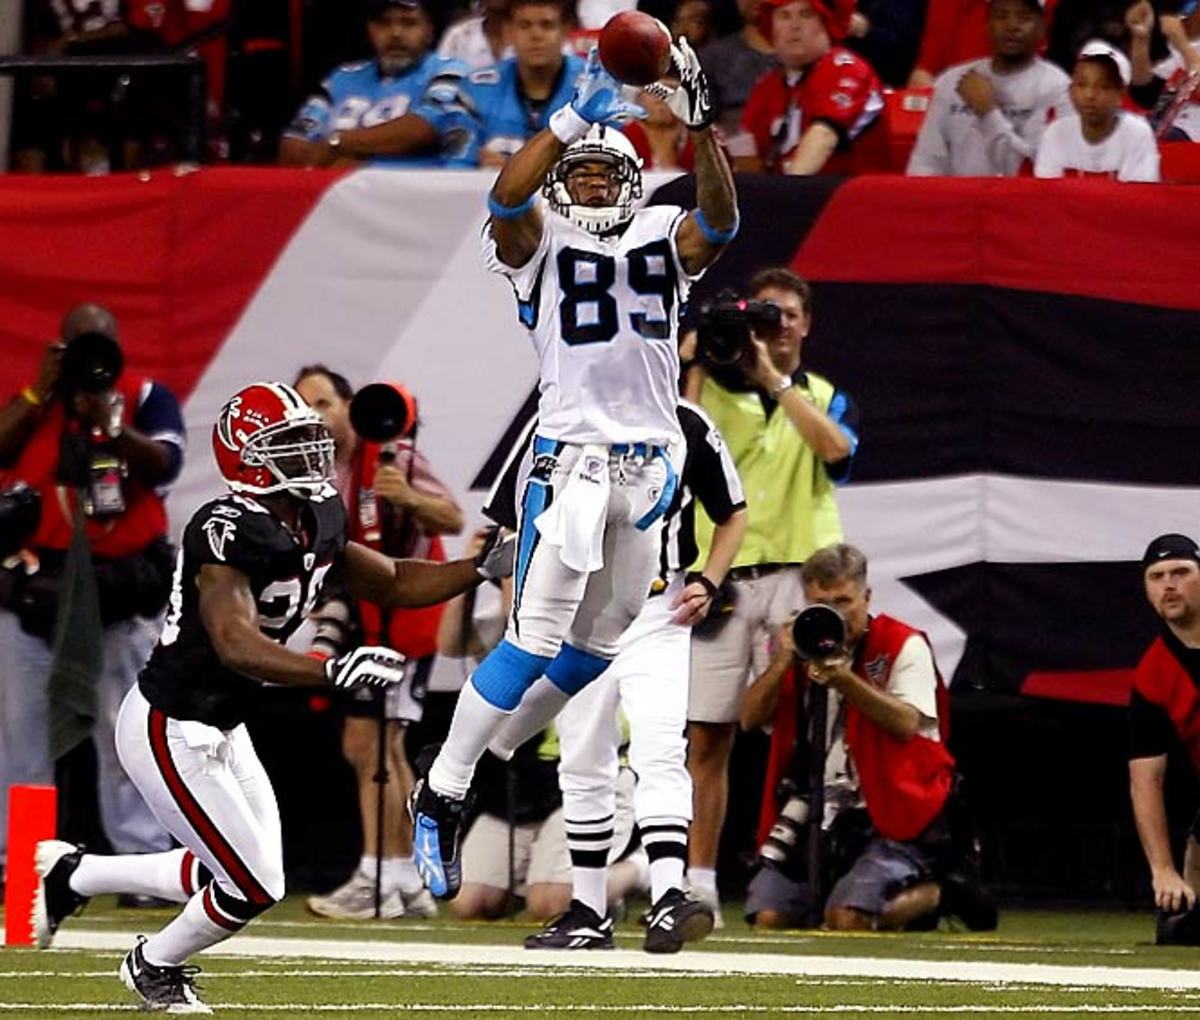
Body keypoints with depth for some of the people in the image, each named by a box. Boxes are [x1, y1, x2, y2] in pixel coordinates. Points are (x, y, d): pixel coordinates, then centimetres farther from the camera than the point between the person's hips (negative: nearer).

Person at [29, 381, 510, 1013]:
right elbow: (236, 645, -40)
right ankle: (154, 968, 25)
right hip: (170, 733, -9)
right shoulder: (225, 533, -28)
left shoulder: (318, 523, 1)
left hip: (220, 729, 10)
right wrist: (332, 671, -52)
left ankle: (70, 875, 32)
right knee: (253, 889, -5)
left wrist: (485, 567, 0)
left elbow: (394, 584, 13)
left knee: (242, 880, 16)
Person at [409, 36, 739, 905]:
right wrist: (576, 117, -24)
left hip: (649, 468, 5)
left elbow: (720, 219, -7)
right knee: (536, 640, -12)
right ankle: (440, 796, -8)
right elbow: (505, 198, -19)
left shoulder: (663, 239, 12)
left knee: (596, 649, 11)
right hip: (569, 462, -5)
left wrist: (700, 124, -20)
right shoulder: (540, 241, 2)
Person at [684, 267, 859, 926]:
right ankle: (699, 882, 1)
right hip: (722, 579, 0)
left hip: (797, 573, 0)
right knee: (707, 736, -2)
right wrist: (697, 363, -14)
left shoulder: (826, 398, 12)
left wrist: (775, 379, -14)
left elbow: (835, 448, -11)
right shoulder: (712, 388, 11)